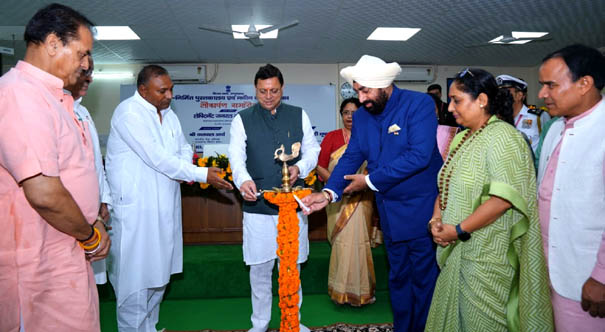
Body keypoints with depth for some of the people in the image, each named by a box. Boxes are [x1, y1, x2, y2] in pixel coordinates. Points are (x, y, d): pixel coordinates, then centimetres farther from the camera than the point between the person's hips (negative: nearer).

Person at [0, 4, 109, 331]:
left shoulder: (55, 97, 14)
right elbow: (44, 194, -25)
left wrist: (90, 224, 11)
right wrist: (91, 236, -11)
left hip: (68, 254, 9)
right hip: (44, 267, -9)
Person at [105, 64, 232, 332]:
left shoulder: (169, 114, 12)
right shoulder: (128, 113, -14)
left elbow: (183, 147, 18)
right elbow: (157, 158, -21)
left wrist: (188, 167, -7)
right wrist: (202, 174, -17)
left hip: (165, 207, 8)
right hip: (135, 207, -8)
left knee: (158, 273, 16)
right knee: (135, 277, 2)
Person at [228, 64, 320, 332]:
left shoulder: (299, 115, 8)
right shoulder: (242, 119, 3)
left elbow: (312, 149, 10)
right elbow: (237, 157, -6)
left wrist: (300, 167, -11)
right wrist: (243, 180, -27)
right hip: (257, 206, -1)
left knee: (292, 267, 13)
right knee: (260, 268, 8)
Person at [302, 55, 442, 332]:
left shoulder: (420, 104, -15)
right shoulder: (361, 116, 3)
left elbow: (419, 155, -24)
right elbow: (351, 157, 1)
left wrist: (370, 180, -20)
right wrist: (329, 192, -15)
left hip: (422, 211, -5)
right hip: (391, 213, 6)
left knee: (424, 278, 8)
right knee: (398, 278, 19)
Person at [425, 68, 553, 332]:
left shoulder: (502, 136, -14)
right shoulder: (462, 138, 12)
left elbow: (504, 197, -24)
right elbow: (447, 187, 14)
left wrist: (459, 230, -20)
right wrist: (436, 218, -4)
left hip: (486, 255, -7)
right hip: (457, 251, 8)